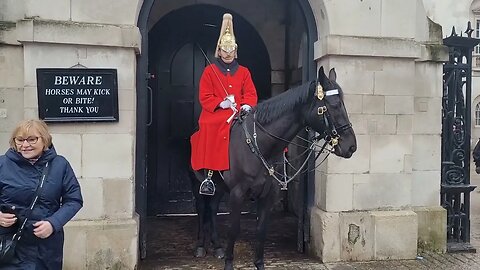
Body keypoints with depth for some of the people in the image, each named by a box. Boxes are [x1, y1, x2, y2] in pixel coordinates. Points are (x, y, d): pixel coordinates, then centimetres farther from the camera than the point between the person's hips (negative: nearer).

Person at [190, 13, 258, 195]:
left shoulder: (243, 72, 15)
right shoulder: (209, 71, 6)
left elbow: (250, 93, 9)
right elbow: (204, 97, 1)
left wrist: (246, 105, -13)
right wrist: (221, 103, -14)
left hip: (238, 115, 2)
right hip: (214, 116, -2)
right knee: (212, 147, -17)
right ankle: (208, 178, -5)